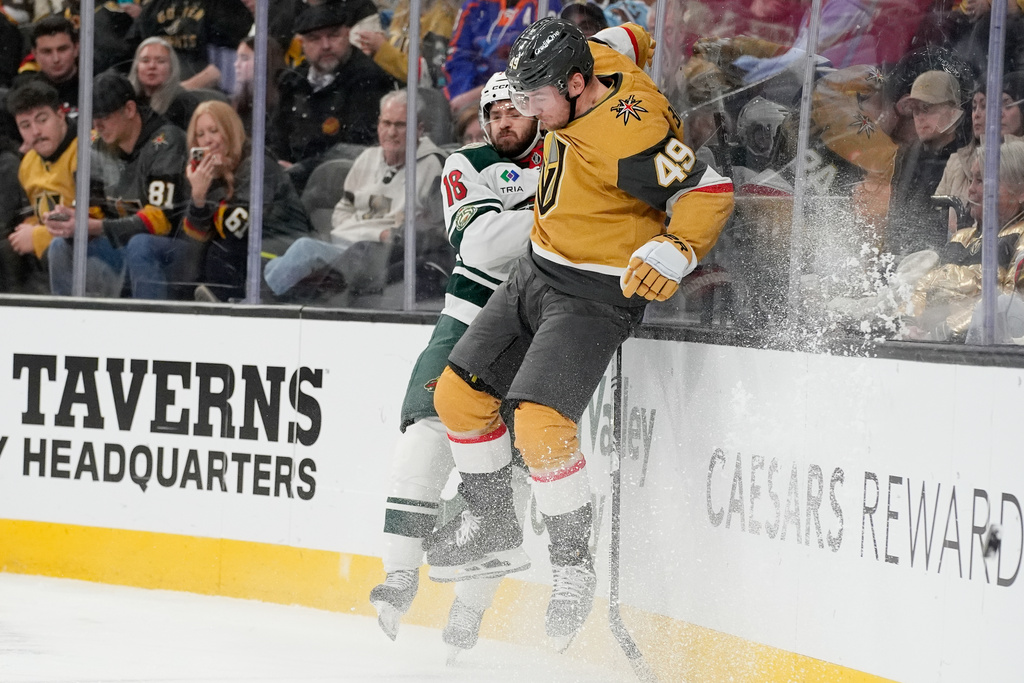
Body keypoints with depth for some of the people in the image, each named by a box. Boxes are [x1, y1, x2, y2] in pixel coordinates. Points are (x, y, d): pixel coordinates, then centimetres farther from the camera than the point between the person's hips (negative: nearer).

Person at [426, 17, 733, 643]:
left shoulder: (630, 133, -31)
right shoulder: (592, 62, -6)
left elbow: (710, 192, -27)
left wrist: (672, 253, -41)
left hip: (594, 295, -9)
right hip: (537, 271, 10)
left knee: (540, 426, -23)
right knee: (459, 393, 10)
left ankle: (574, 566, -6)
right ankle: (496, 532, 25)